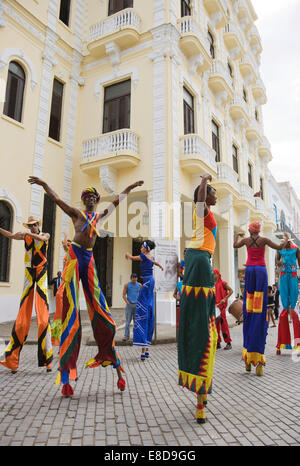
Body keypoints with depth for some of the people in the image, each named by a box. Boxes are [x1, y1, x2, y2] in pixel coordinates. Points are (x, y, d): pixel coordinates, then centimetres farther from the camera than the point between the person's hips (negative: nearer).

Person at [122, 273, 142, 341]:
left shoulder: (139, 285, 7)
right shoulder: (126, 285, 3)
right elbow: (124, 295, 1)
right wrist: (127, 302, -11)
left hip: (137, 305, 2)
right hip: (129, 305, -1)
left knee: (136, 321, 2)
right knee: (127, 321, -4)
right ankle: (126, 336, 0)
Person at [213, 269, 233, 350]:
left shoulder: (222, 282, -4)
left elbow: (231, 291, -9)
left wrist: (225, 298, -19)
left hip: (221, 305, -6)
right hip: (214, 305, 6)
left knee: (223, 323, -6)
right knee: (216, 324, 7)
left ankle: (228, 343, 2)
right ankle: (218, 342, 16)